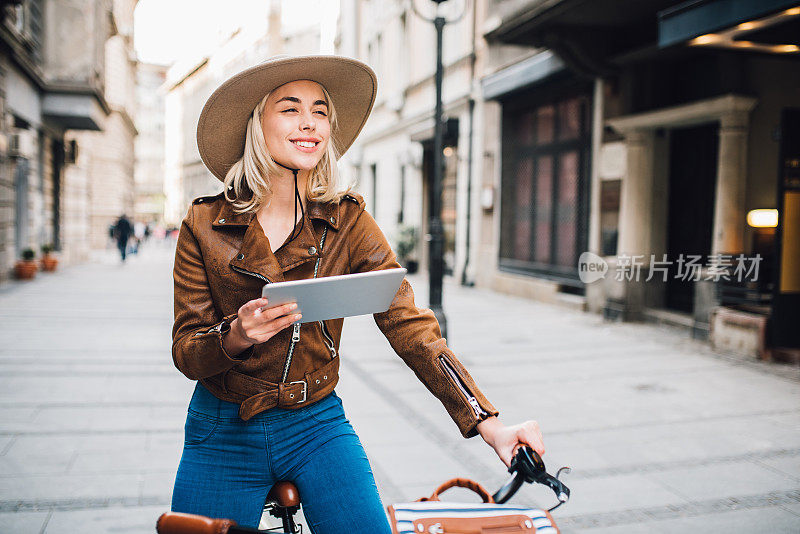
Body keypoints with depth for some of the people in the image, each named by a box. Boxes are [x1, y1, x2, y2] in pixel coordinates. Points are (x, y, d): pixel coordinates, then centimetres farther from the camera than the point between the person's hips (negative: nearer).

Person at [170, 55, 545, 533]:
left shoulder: (347, 220, -6)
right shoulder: (204, 223, -7)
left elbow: (408, 324, -12)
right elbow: (185, 352, -6)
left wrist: (488, 424, -21)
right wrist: (236, 336, -30)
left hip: (318, 427, 0)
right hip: (224, 437, 1)